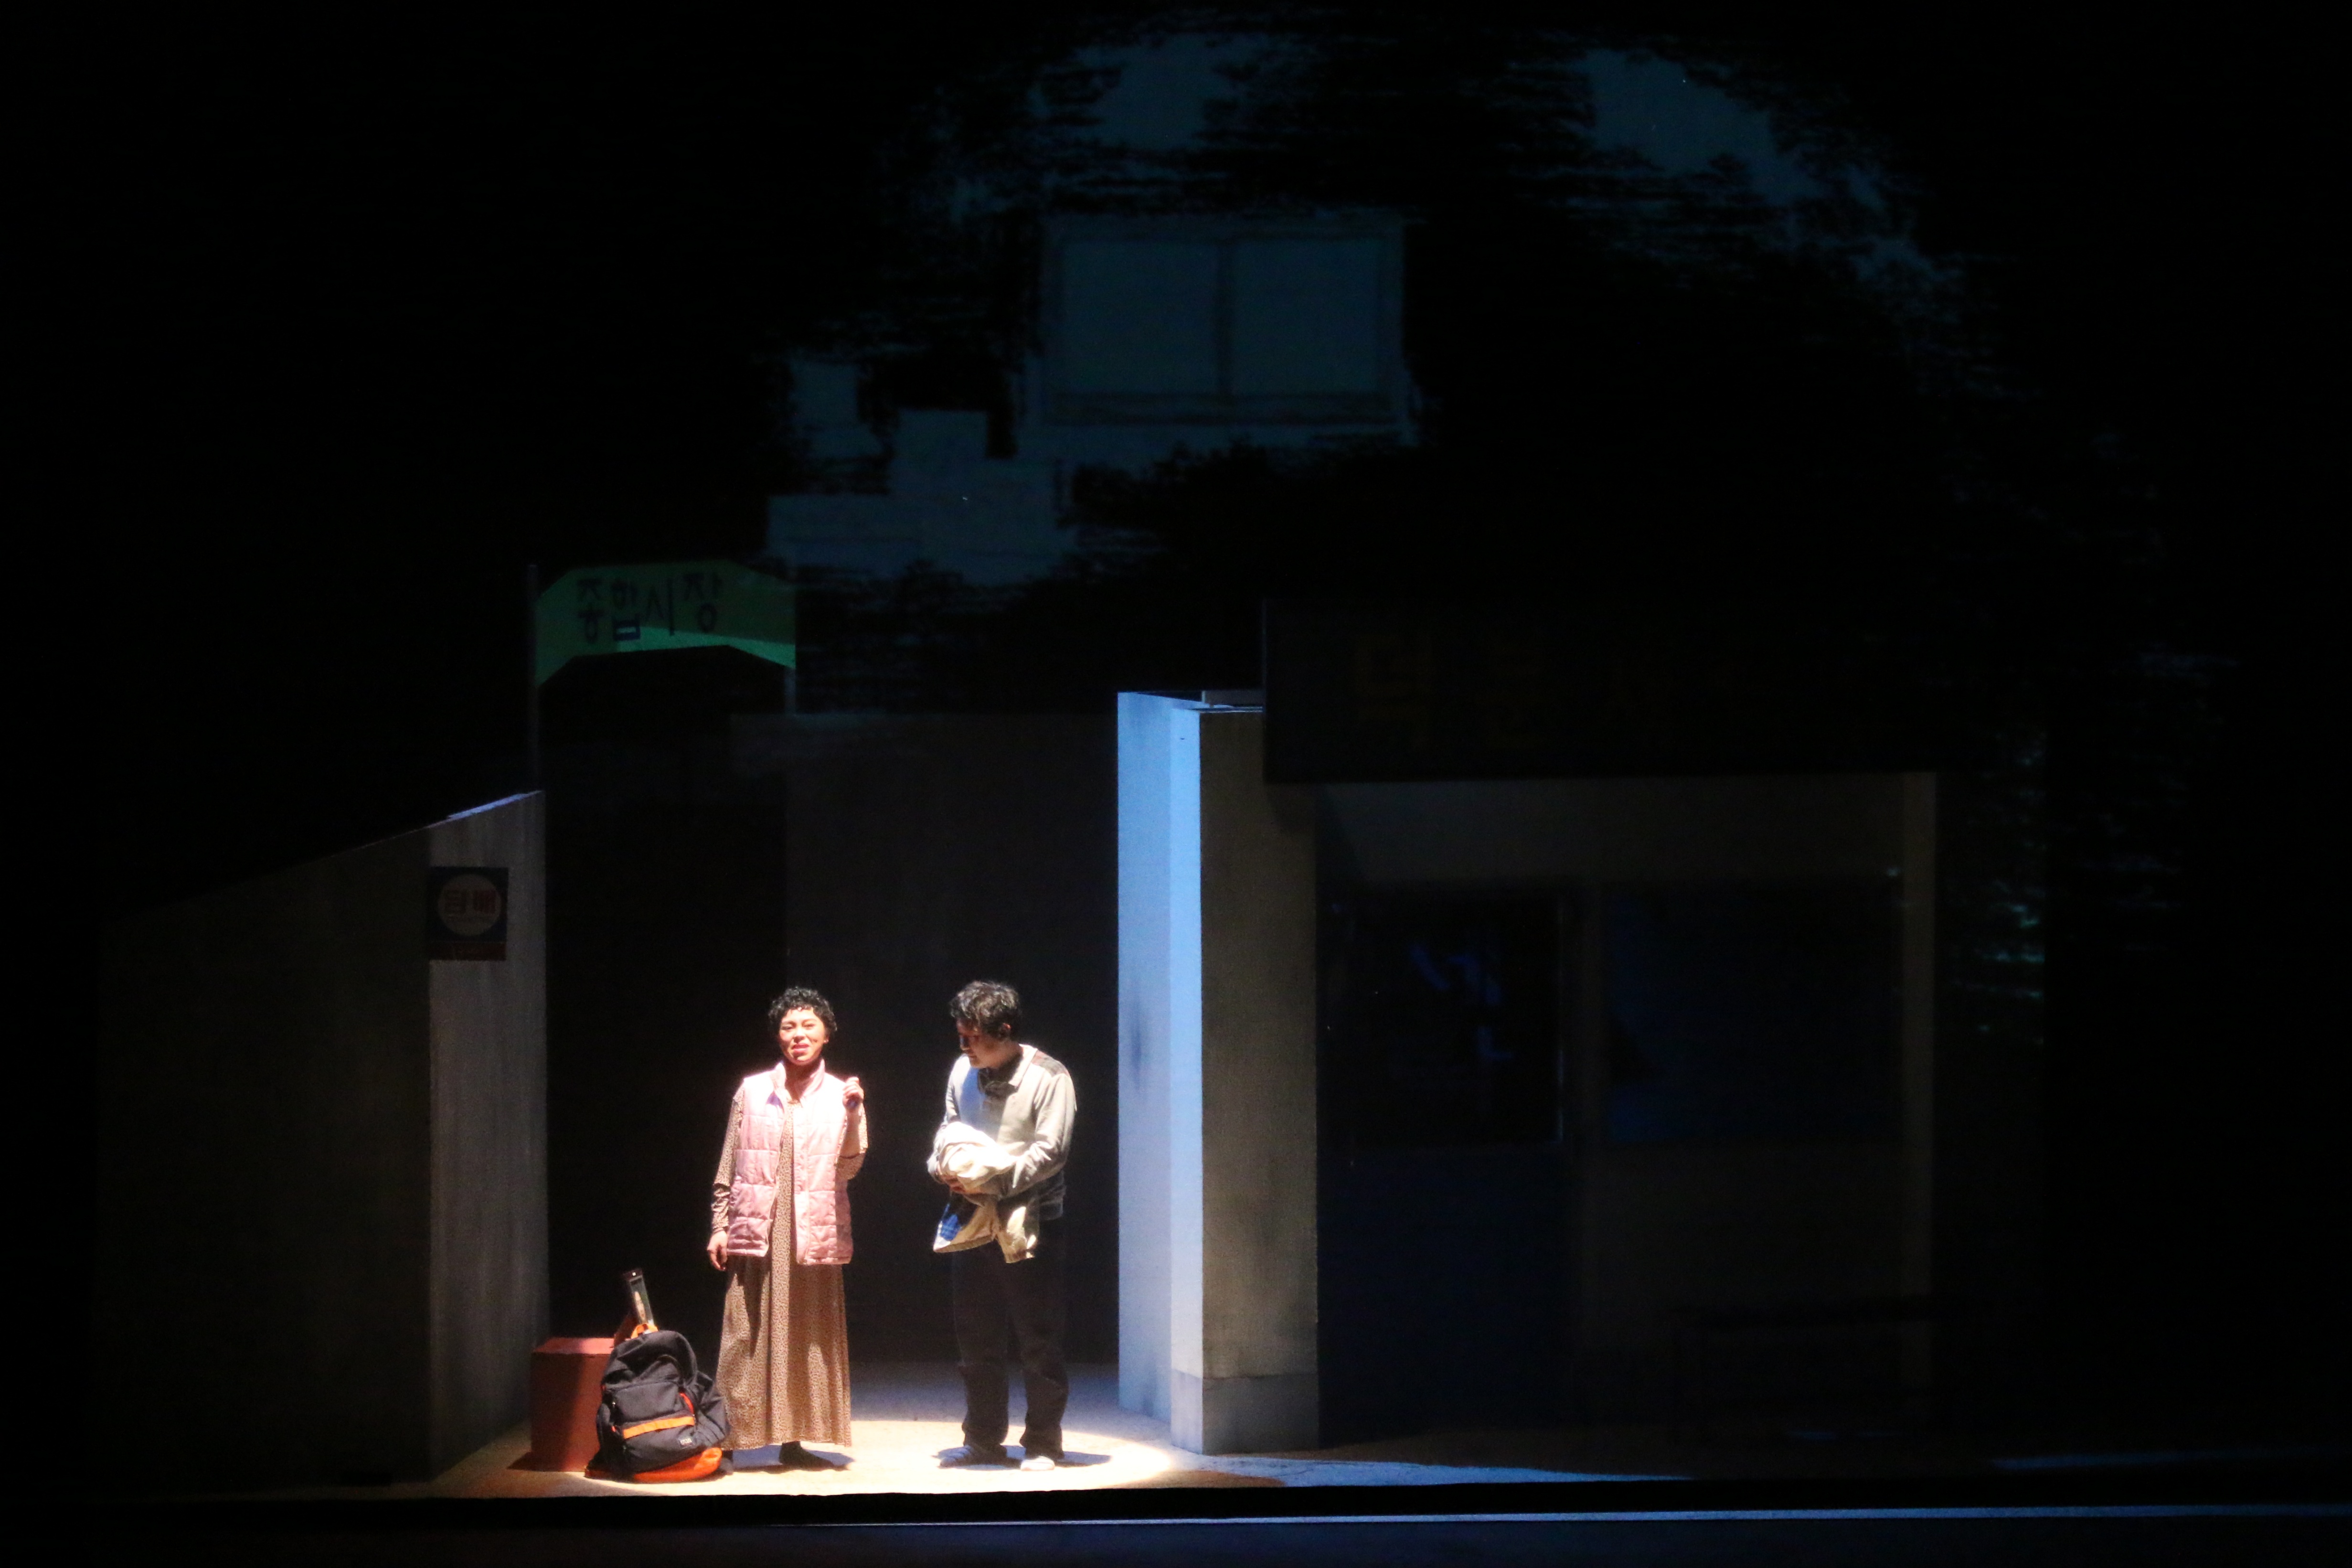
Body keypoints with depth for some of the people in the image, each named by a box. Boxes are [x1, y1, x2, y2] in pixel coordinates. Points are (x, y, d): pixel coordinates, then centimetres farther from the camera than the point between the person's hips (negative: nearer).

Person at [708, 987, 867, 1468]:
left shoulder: (840, 1095, 7)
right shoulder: (752, 1091, 6)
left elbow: (849, 1166, -1)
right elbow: (728, 1166, 9)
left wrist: (853, 1115, -13)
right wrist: (720, 1226, 4)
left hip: (813, 1234, 1)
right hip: (757, 1230, -1)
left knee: (807, 1339, 4)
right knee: (745, 1339, -3)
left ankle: (794, 1441, 11)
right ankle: (729, 1438, 1)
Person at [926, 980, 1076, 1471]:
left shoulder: (1048, 1077, -10)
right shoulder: (963, 1071, 8)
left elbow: (1051, 1151, -15)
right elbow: (949, 1129, 18)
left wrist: (992, 1179, -19)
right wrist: (946, 1165, -3)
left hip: (1029, 1225, -6)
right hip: (973, 1224, 6)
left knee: (1039, 1343, -1)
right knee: (976, 1341, 12)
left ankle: (1042, 1444, 7)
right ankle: (984, 1440, 23)